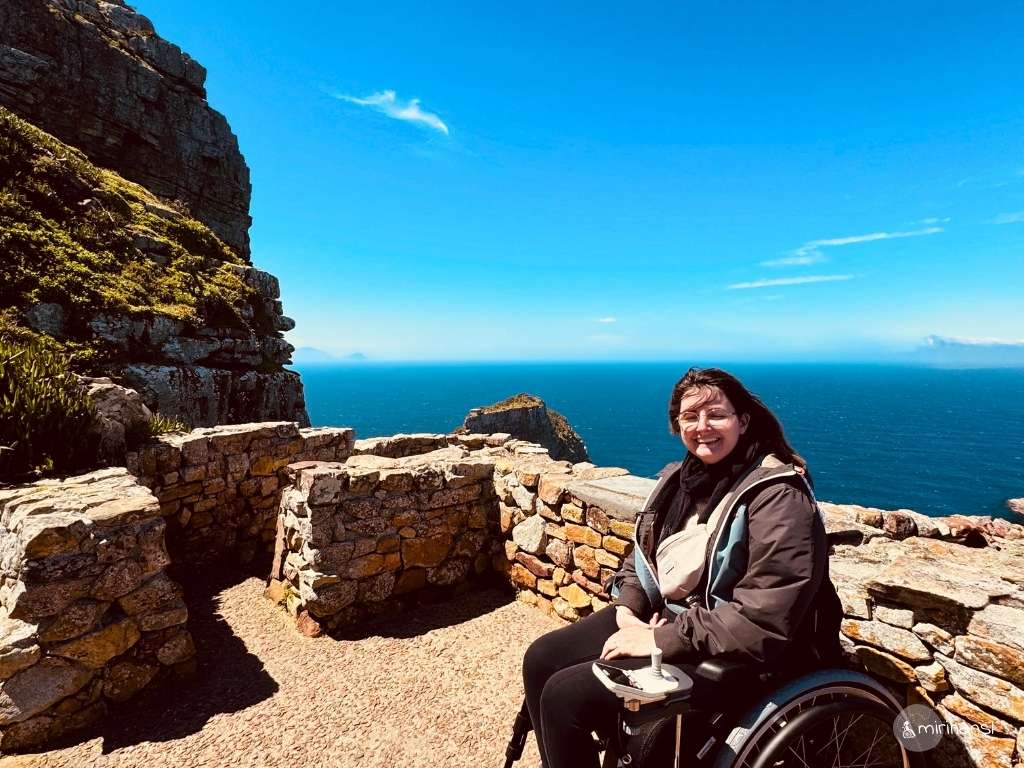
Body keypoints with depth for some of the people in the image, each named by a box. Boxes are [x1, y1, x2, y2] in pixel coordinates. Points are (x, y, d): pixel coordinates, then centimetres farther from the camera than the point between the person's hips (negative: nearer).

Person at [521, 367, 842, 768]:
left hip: (731, 655, -7)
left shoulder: (777, 497, -20)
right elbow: (641, 559, 13)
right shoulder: (679, 478, 4)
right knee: (541, 660, 0)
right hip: (661, 616, 8)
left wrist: (661, 640, -22)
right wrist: (627, 611, -7)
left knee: (564, 695, -16)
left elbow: (763, 620, -26)